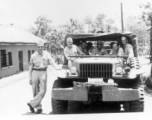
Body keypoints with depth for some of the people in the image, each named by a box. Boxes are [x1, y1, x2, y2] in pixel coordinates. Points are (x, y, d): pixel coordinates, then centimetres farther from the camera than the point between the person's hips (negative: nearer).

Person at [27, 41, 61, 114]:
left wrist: (57, 67, -29)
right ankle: (39, 108, 15)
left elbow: (51, 61, -9)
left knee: (42, 91, -11)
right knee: (35, 92, 4)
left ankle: (32, 104, -1)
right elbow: (31, 67, 11)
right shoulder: (33, 56, 5)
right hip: (35, 72, 1)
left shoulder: (46, 54, 3)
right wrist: (30, 78, 8)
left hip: (43, 73, -1)